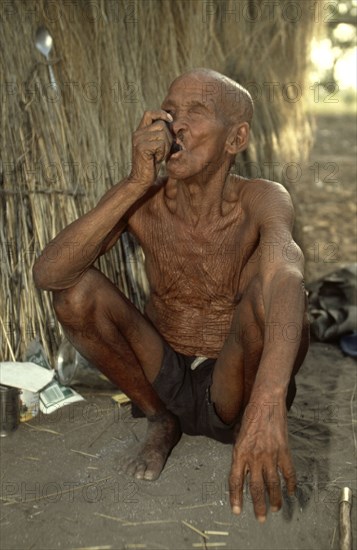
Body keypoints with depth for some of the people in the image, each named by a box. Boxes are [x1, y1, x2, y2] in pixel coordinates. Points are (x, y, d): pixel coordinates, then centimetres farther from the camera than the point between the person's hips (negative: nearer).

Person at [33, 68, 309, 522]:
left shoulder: (262, 200, -18)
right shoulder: (141, 199, -12)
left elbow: (285, 277, -41)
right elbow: (46, 273, -25)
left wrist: (268, 404, -59)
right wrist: (136, 183, -33)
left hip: (233, 387, -2)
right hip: (162, 378, 3)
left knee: (269, 297, -32)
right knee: (75, 288, -19)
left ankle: (248, 428, -2)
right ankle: (160, 421, 3)